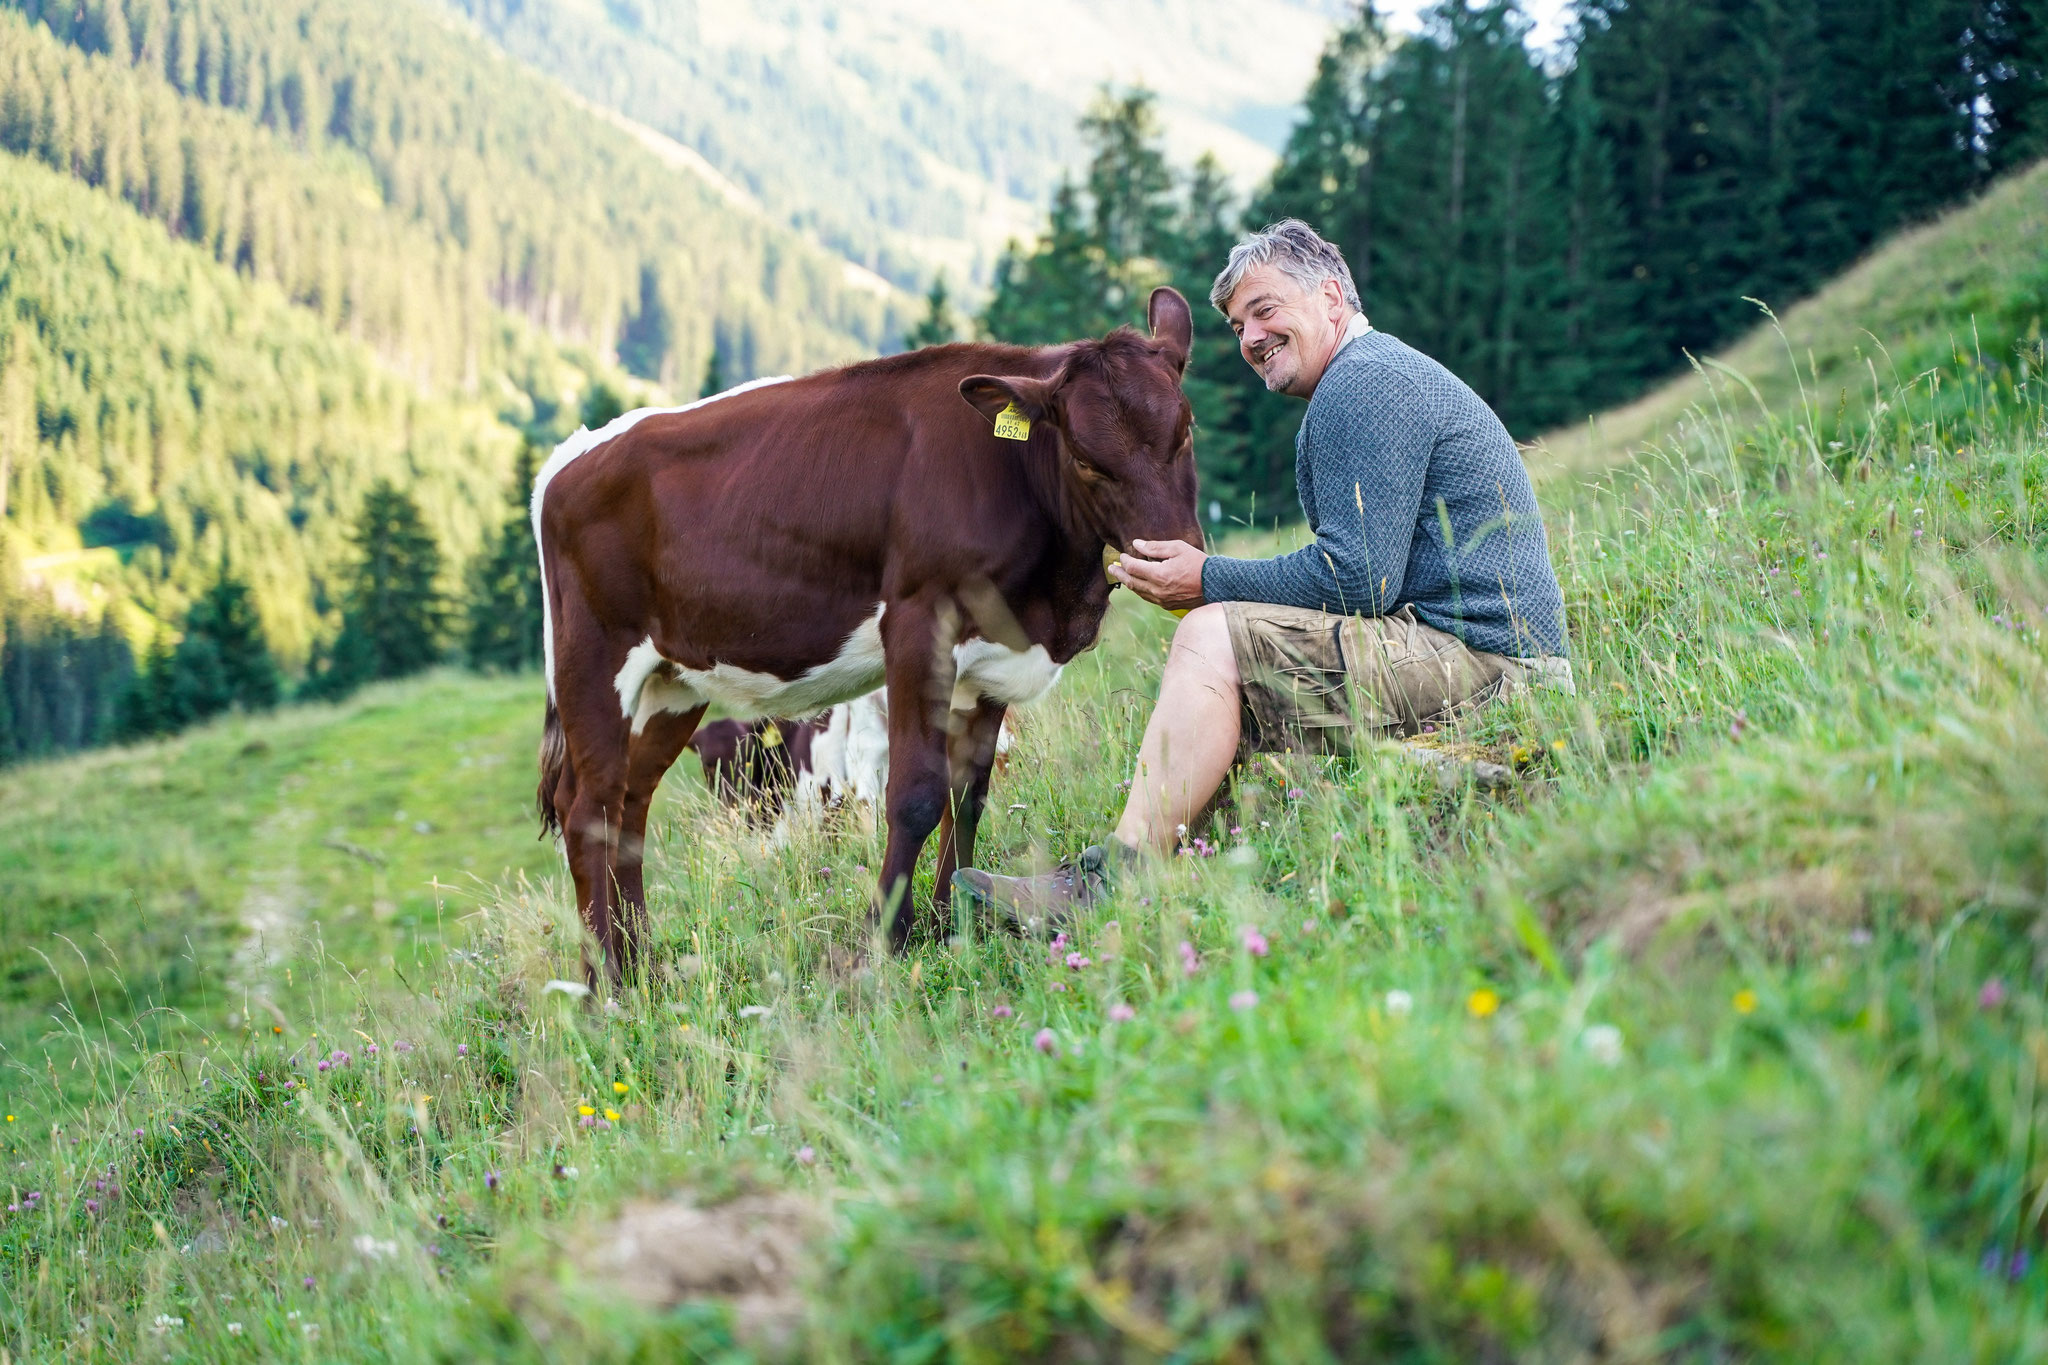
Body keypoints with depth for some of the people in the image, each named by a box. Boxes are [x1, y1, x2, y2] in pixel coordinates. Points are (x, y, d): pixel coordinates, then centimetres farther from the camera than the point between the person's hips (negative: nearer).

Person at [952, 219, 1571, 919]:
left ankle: (1107, 883, -18)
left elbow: (1358, 577, -19)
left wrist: (1210, 581, -9)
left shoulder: (1359, 384, -11)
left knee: (1212, 636, -15)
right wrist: (1221, 585, 11)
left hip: (1476, 659, -11)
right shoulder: (1386, 376, 24)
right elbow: (1370, 568, 22)